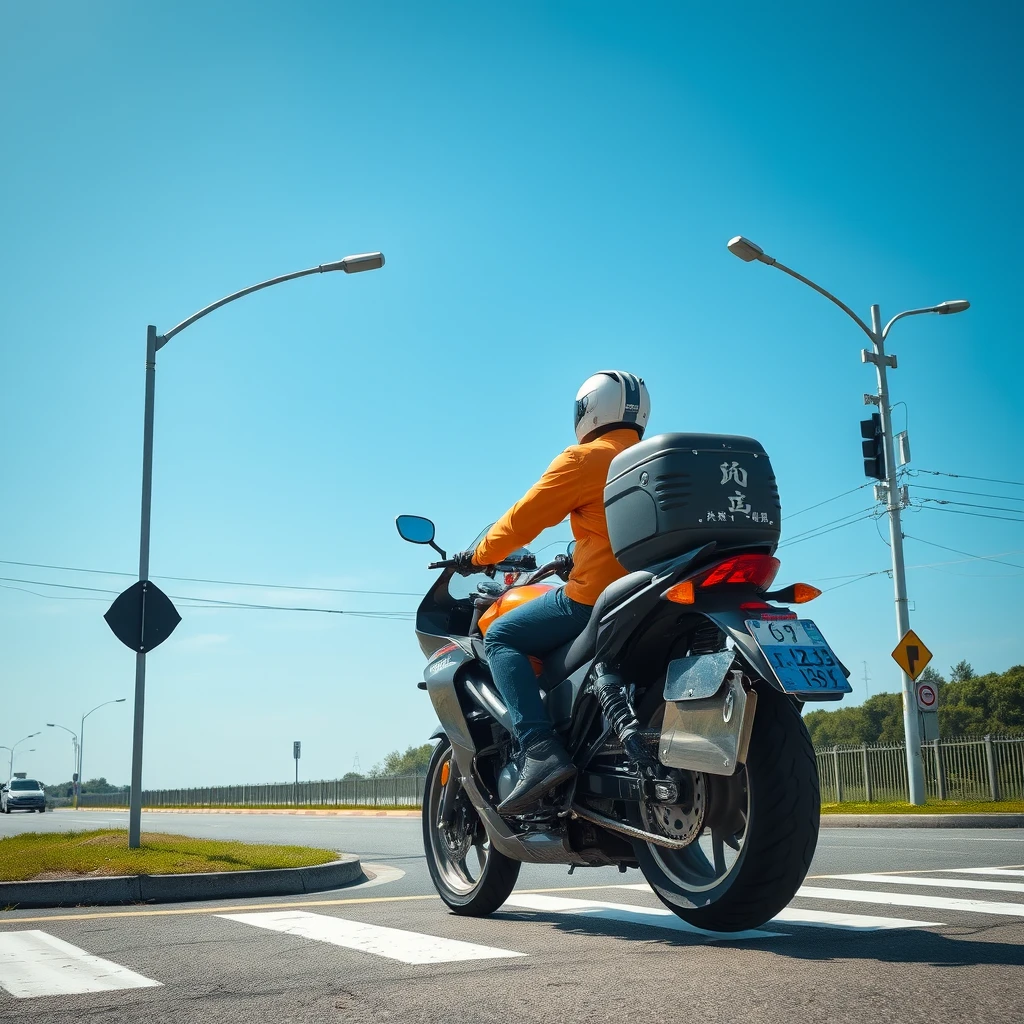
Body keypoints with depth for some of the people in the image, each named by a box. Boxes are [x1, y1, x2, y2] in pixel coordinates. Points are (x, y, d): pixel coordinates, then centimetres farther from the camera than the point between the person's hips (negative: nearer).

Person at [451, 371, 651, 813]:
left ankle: (540, 750, -23)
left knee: (501, 637, -3)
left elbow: (524, 517, -3)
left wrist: (478, 556, 12)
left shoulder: (585, 459, -4)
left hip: (596, 597, -9)